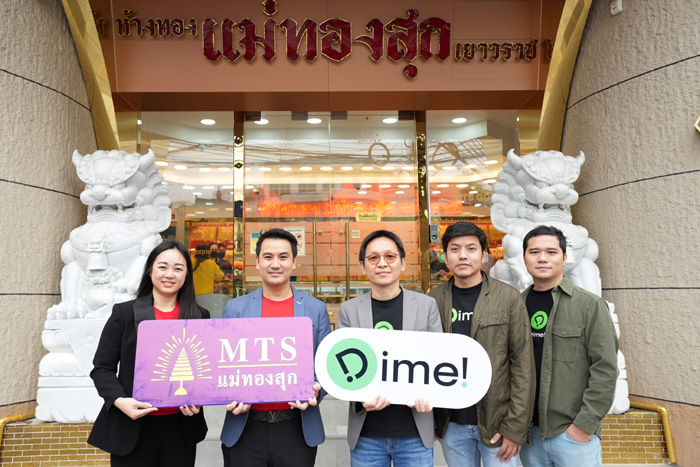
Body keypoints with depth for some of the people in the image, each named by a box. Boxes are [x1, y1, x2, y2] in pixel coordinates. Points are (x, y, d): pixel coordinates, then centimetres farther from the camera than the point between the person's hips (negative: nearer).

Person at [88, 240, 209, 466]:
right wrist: (120, 401, -17)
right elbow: (102, 368, -1)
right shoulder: (124, 313, -1)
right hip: (132, 428, -2)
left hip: (181, 428, 2)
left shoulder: (199, 317, 4)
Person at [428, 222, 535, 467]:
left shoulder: (508, 298, -5)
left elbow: (523, 365, -7)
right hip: (452, 425, 2)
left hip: (497, 424, -2)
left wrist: (515, 428, -10)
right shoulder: (434, 300, 1)